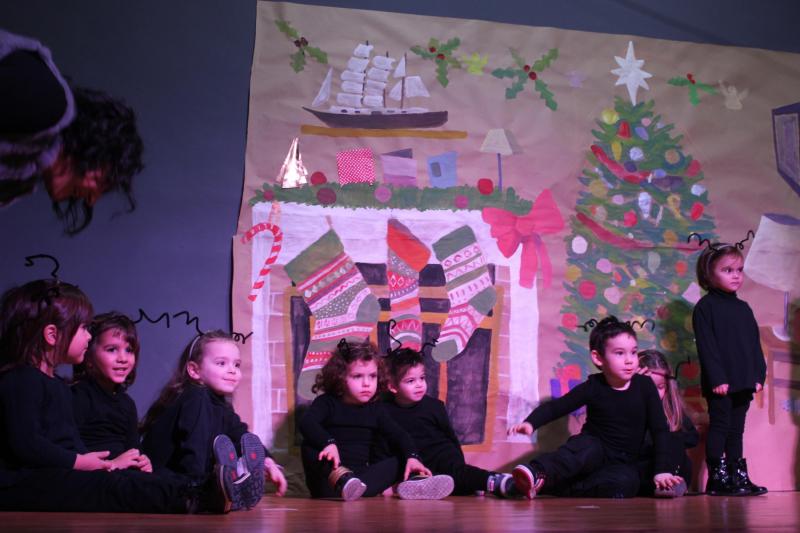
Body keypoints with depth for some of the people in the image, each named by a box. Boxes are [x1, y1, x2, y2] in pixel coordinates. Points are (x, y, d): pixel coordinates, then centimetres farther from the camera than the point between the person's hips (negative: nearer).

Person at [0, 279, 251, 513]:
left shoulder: (58, 386, 22)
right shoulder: (21, 380, -11)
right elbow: (26, 444, -21)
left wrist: (94, 462, 2)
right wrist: (79, 462, -13)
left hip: (61, 474, 10)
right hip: (23, 482, -10)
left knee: (128, 481, -11)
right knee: (115, 488, -26)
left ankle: (209, 494, -27)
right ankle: (202, 496, -42)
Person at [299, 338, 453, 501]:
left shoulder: (376, 408, 11)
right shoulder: (327, 402, -1)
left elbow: (398, 435, 1)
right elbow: (307, 423, -20)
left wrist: (412, 456, -20)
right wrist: (328, 443, -40)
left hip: (364, 474, 4)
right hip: (329, 475, -4)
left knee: (398, 462, -10)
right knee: (309, 448, -30)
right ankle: (341, 480, -56)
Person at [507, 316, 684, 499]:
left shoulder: (644, 386, -4)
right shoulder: (593, 387, -6)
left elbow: (660, 429, -2)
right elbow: (554, 407, -6)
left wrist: (662, 470, -11)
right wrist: (530, 423, -26)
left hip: (622, 463, 1)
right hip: (592, 449, -1)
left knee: (625, 482, -35)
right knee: (586, 446, -37)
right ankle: (535, 473, -60)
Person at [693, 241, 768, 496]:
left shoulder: (743, 308, 16)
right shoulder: (705, 307, -5)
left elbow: (755, 344, 17)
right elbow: (706, 346, -12)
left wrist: (758, 374, 7)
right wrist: (717, 378, -18)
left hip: (743, 383, 7)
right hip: (720, 383, -7)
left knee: (736, 429, 11)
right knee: (719, 427, -4)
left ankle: (738, 476, 16)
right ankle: (717, 479, 0)